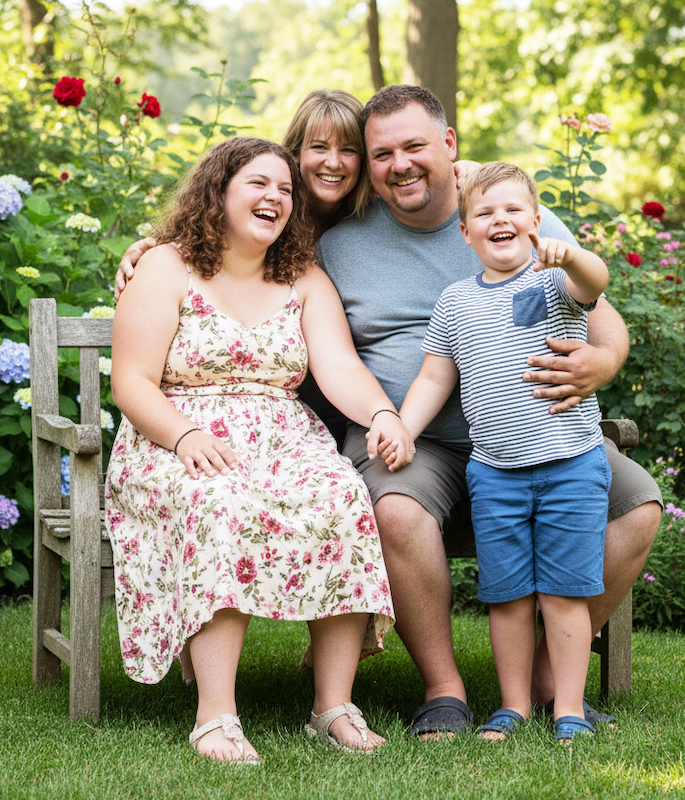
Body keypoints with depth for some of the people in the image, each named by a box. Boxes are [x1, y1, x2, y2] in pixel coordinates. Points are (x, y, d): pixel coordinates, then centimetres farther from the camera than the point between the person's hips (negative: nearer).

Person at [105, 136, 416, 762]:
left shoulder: (305, 282, 16)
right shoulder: (166, 269, 5)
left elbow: (339, 366, -1)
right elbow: (132, 384, -3)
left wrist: (382, 415, -24)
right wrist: (186, 434, -23)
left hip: (285, 444, 3)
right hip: (178, 446, -3)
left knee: (345, 498, -29)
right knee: (226, 508, -37)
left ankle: (334, 706, -27)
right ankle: (216, 716, -40)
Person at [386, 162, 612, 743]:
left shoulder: (555, 279, -2)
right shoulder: (456, 303, 9)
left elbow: (595, 280, -25)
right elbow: (435, 378, 14)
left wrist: (567, 255, -46)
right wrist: (402, 430, 2)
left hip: (571, 464, -3)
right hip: (494, 472, 3)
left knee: (564, 591, 0)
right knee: (507, 595, 6)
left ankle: (568, 708, 11)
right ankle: (515, 705, 19)